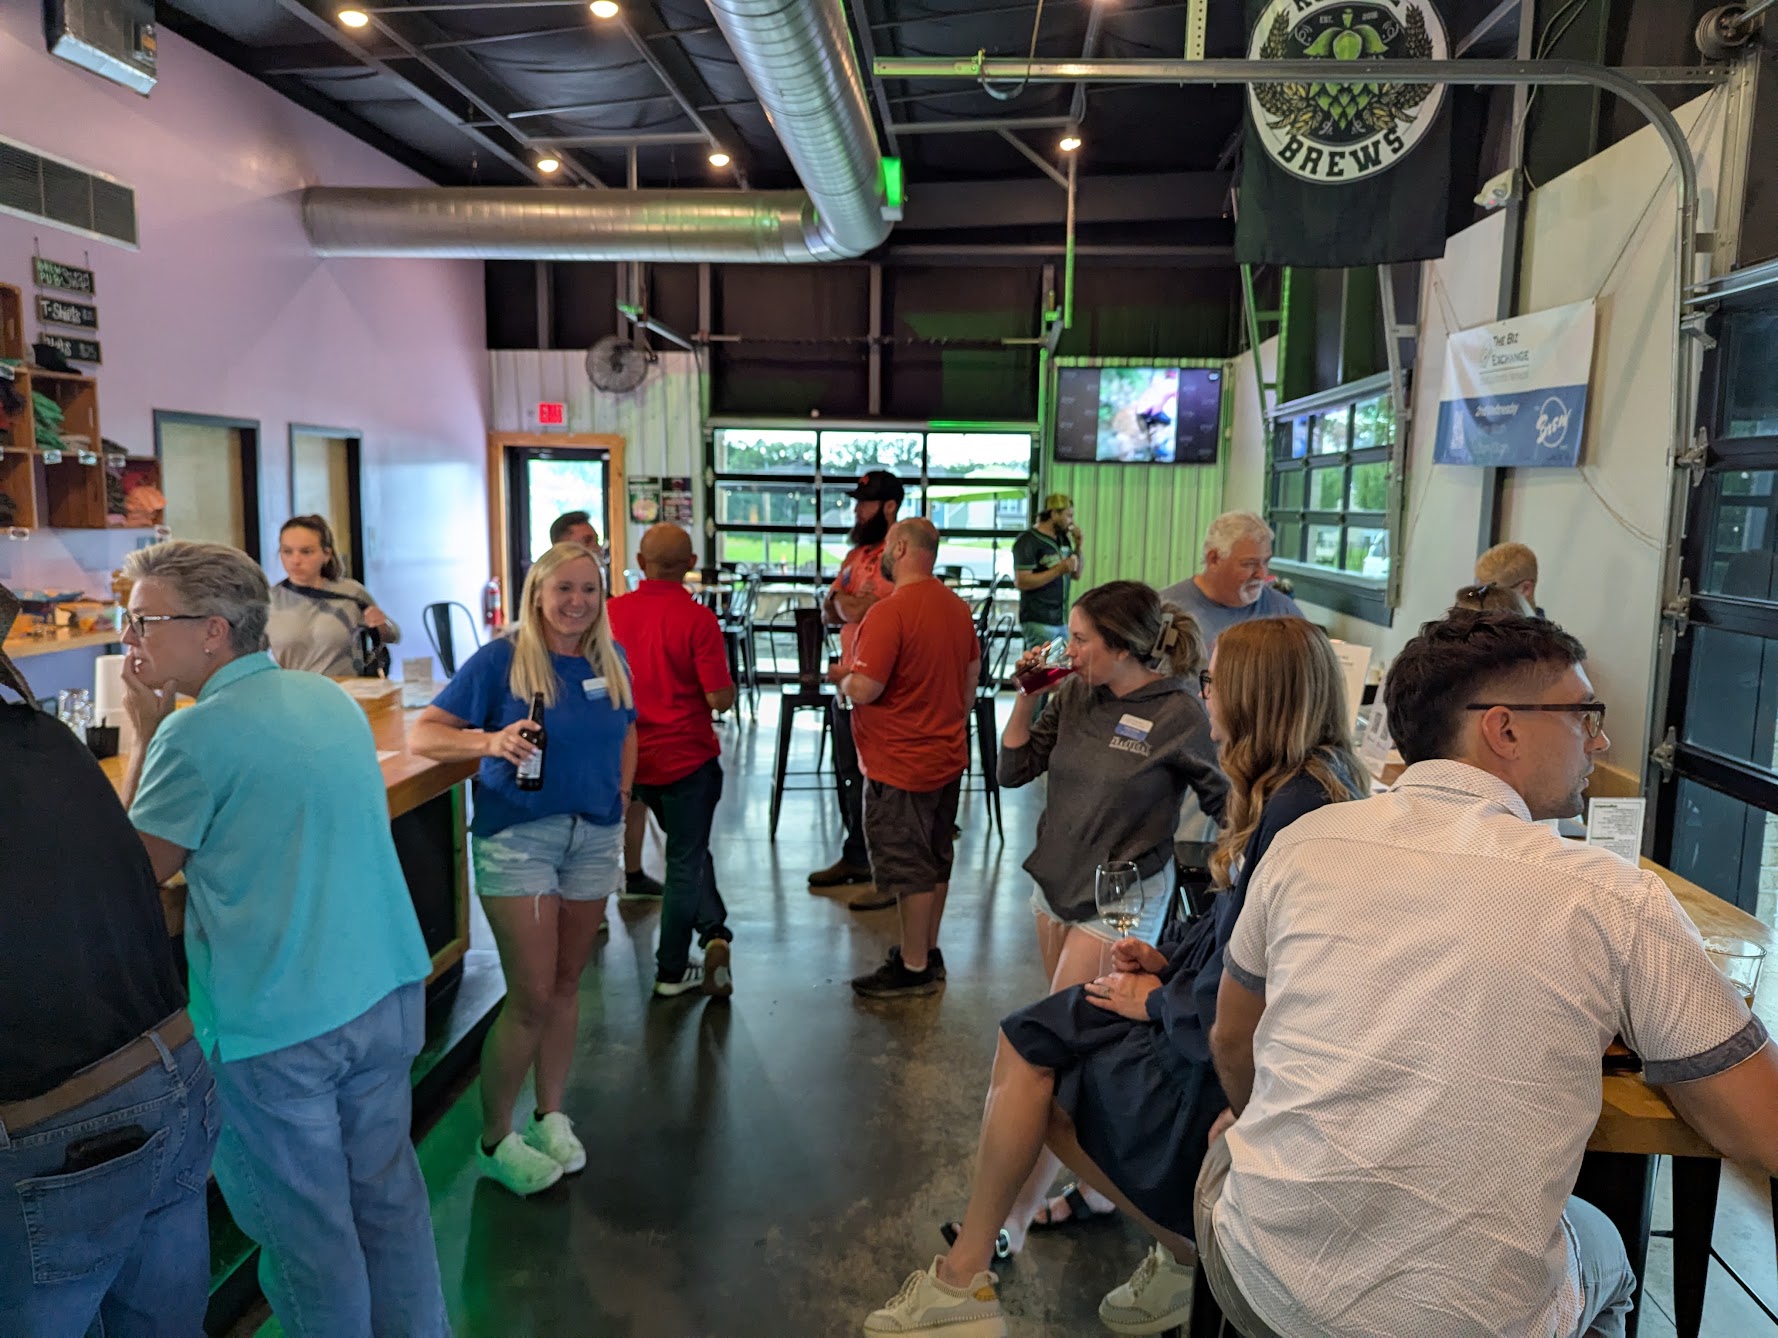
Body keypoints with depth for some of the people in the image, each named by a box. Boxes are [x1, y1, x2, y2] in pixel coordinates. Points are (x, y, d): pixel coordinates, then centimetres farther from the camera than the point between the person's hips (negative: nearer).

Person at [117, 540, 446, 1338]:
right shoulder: (333, 699, 6)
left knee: (306, 1238, 12)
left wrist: (144, 735, -2)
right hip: (389, 995, 7)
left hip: (274, 1031, -7)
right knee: (388, 1197, 21)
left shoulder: (194, 735, -16)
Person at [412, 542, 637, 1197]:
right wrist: (490, 741, -31)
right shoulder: (501, 658, -10)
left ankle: (550, 1116, 31)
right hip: (518, 837, -5)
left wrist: (620, 801, 7)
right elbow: (421, 734, -14)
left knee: (566, 982, 14)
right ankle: (495, 1141, 15)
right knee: (531, 996, -4)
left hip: (594, 837, 5)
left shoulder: (610, 660, 5)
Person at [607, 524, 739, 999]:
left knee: (688, 849, 22)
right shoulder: (697, 619, -16)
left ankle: (713, 932, 13)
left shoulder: (613, 613, -4)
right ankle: (671, 971, 12)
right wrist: (730, 688, 5)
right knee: (685, 861, 9)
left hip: (635, 757, 4)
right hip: (687, 756, -4)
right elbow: (719, 698, -18)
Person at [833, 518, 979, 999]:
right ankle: (928, 952, 31)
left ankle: (913, 968, 15)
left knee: (909, 869, 3)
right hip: (948, 757, 9)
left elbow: (864, 690, -26)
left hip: (901, 766, -8)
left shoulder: (889, 612, -22)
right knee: (936, 862, 18)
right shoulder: (957, 607, 5)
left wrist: (842, 674, -5)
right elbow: (971, 675, 15)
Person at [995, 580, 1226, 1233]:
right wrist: (1025, 696, -5)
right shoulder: (1077, 695, 0)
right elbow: (1014, 769, 4)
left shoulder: (1180, 714, -15)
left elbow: (1230, 808, -7)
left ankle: (1013, 1216, 4)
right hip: (1057, 883, 6)